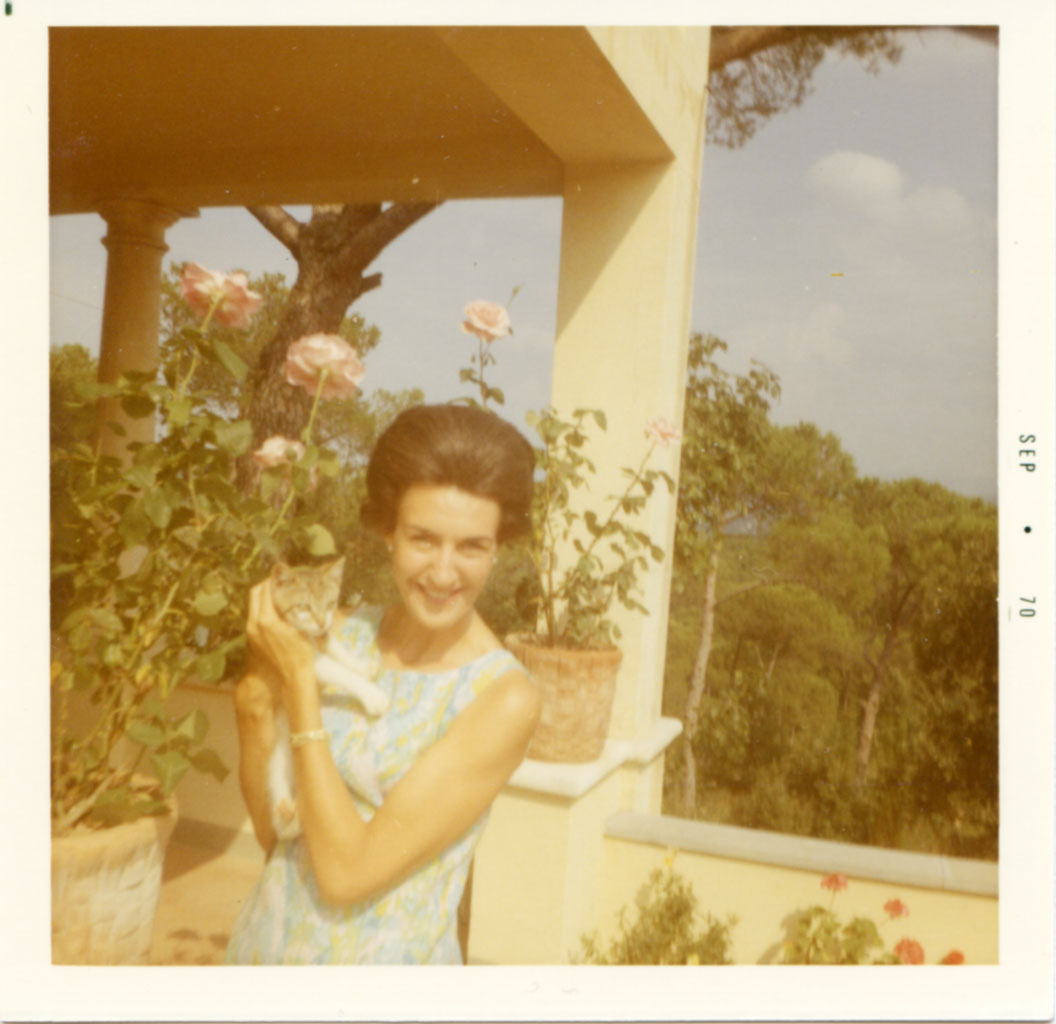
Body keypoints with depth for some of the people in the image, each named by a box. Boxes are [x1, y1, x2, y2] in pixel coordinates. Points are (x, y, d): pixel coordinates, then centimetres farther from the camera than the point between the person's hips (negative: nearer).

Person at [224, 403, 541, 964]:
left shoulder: (504, 697, -22)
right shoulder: (343, 633, -9)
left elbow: (347, 873, -23)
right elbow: (274, 833, -2)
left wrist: (300, 682, -23)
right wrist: (255, 713, -18)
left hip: (382, 953, -4)